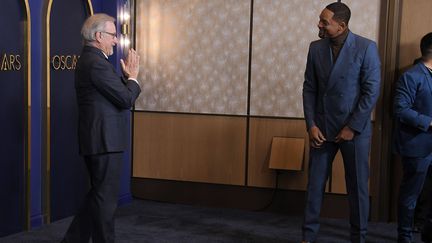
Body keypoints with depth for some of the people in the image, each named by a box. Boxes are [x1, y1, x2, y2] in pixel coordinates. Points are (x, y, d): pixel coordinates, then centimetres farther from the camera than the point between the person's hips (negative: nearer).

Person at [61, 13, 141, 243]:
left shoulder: (89, 59, 15)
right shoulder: (97, 63, -19)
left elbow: (117, 95, 18)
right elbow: (126, 99, -19)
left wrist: (127, 76, 6)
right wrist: (133, 76, -3)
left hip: (98, 140, 11)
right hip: (105, 141, -11)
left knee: (98, 194, 19)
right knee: (106, 196, 1)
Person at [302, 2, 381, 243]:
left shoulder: (366, 48, -10)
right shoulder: (316, 48, 3)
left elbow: (372, 92, -11)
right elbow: (309, 89, 4)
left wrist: (352, 127, -12)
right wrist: (311, 125, -5)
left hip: (354, 129, -3)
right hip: (322, 128, 3)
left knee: (357, 186, 6)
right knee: (315, 184, 7)